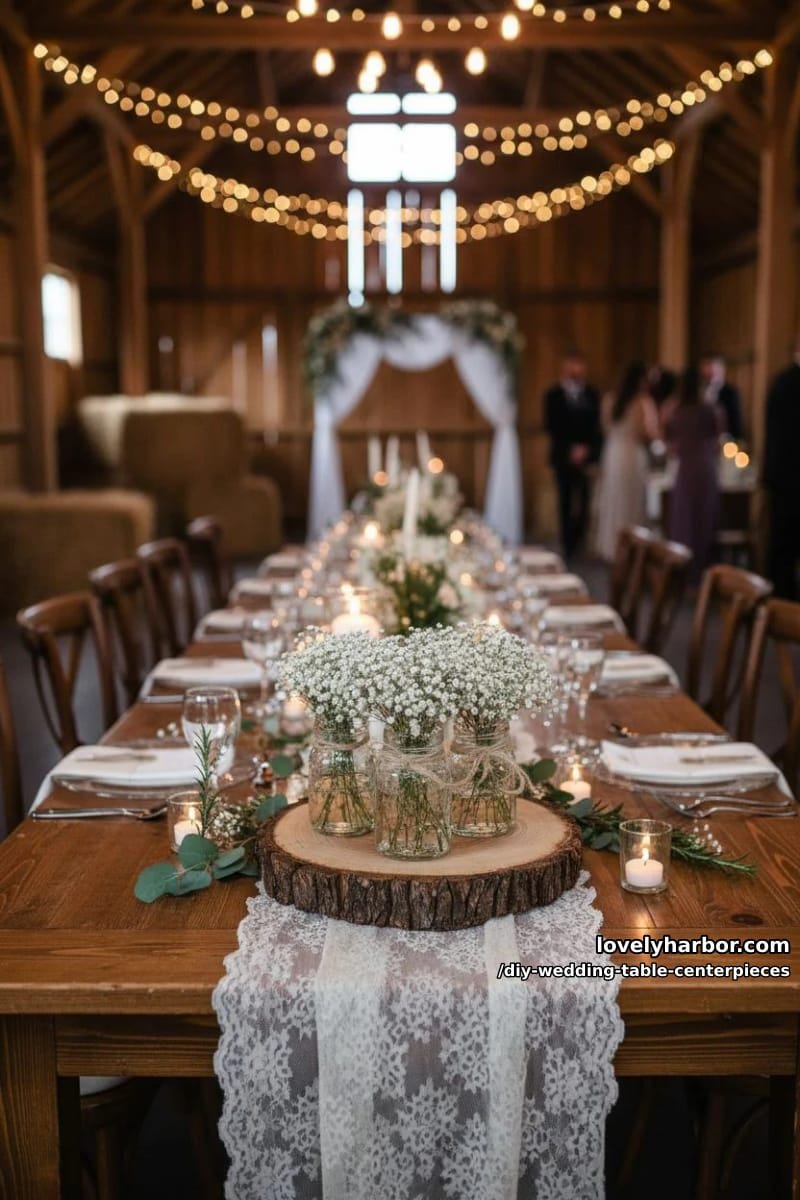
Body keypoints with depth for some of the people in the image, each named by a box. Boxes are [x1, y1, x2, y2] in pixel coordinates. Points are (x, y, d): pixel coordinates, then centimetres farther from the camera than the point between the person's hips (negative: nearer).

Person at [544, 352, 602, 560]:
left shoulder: (591, 394, 9)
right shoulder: (554, 394, 2)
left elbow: (596, 426, 7)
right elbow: (552, 427, -3)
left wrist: (587, 449, -8)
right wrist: (571, 449, -11)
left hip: (587, 455, 1)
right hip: (564, 456, -1)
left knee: (585, 503, -6)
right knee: (566, 502, 0)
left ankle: (583, 544, 2)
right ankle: (568, 545, 6)